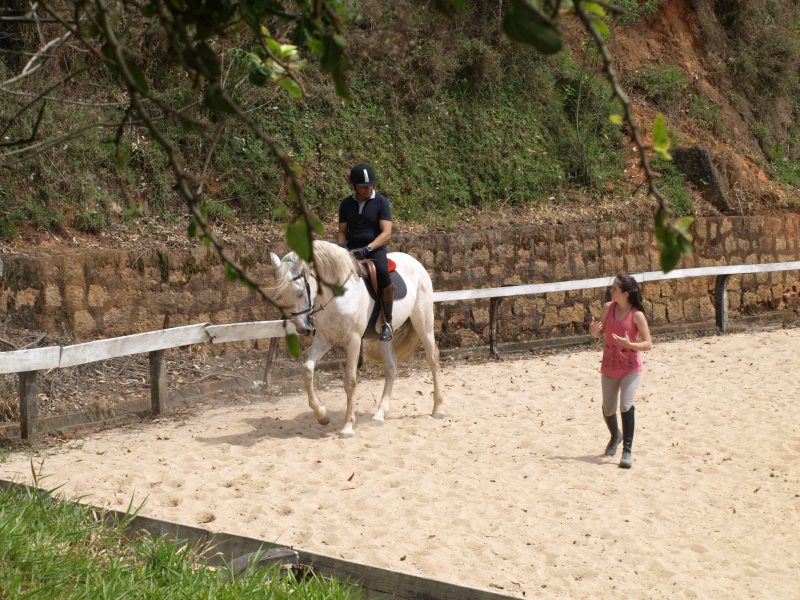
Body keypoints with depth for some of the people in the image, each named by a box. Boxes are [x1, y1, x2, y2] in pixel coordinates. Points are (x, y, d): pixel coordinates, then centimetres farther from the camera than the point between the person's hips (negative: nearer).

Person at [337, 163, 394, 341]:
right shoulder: (346, 204, 12)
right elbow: (342, 231, 15)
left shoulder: (381, 202, 0)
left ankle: (387, 323, -25)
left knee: (382, 272, -36)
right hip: (351, 249, 4)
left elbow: (387, 233, -9)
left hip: (375, 248, -4)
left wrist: (366, 249, -24)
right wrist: (341, 246, -10)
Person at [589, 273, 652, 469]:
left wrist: (629, 344, -31)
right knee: (608, 410, 13)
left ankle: (627, 451, -14)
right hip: (609, 367, 5)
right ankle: (616, 435, 45)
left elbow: (648, 344, -14)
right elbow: (599, 333, 10)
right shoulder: (608, 308, -3)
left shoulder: (637, 315, -16)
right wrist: (593, 331, -14)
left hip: (631, 368, -5)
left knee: (626, 405, -22)